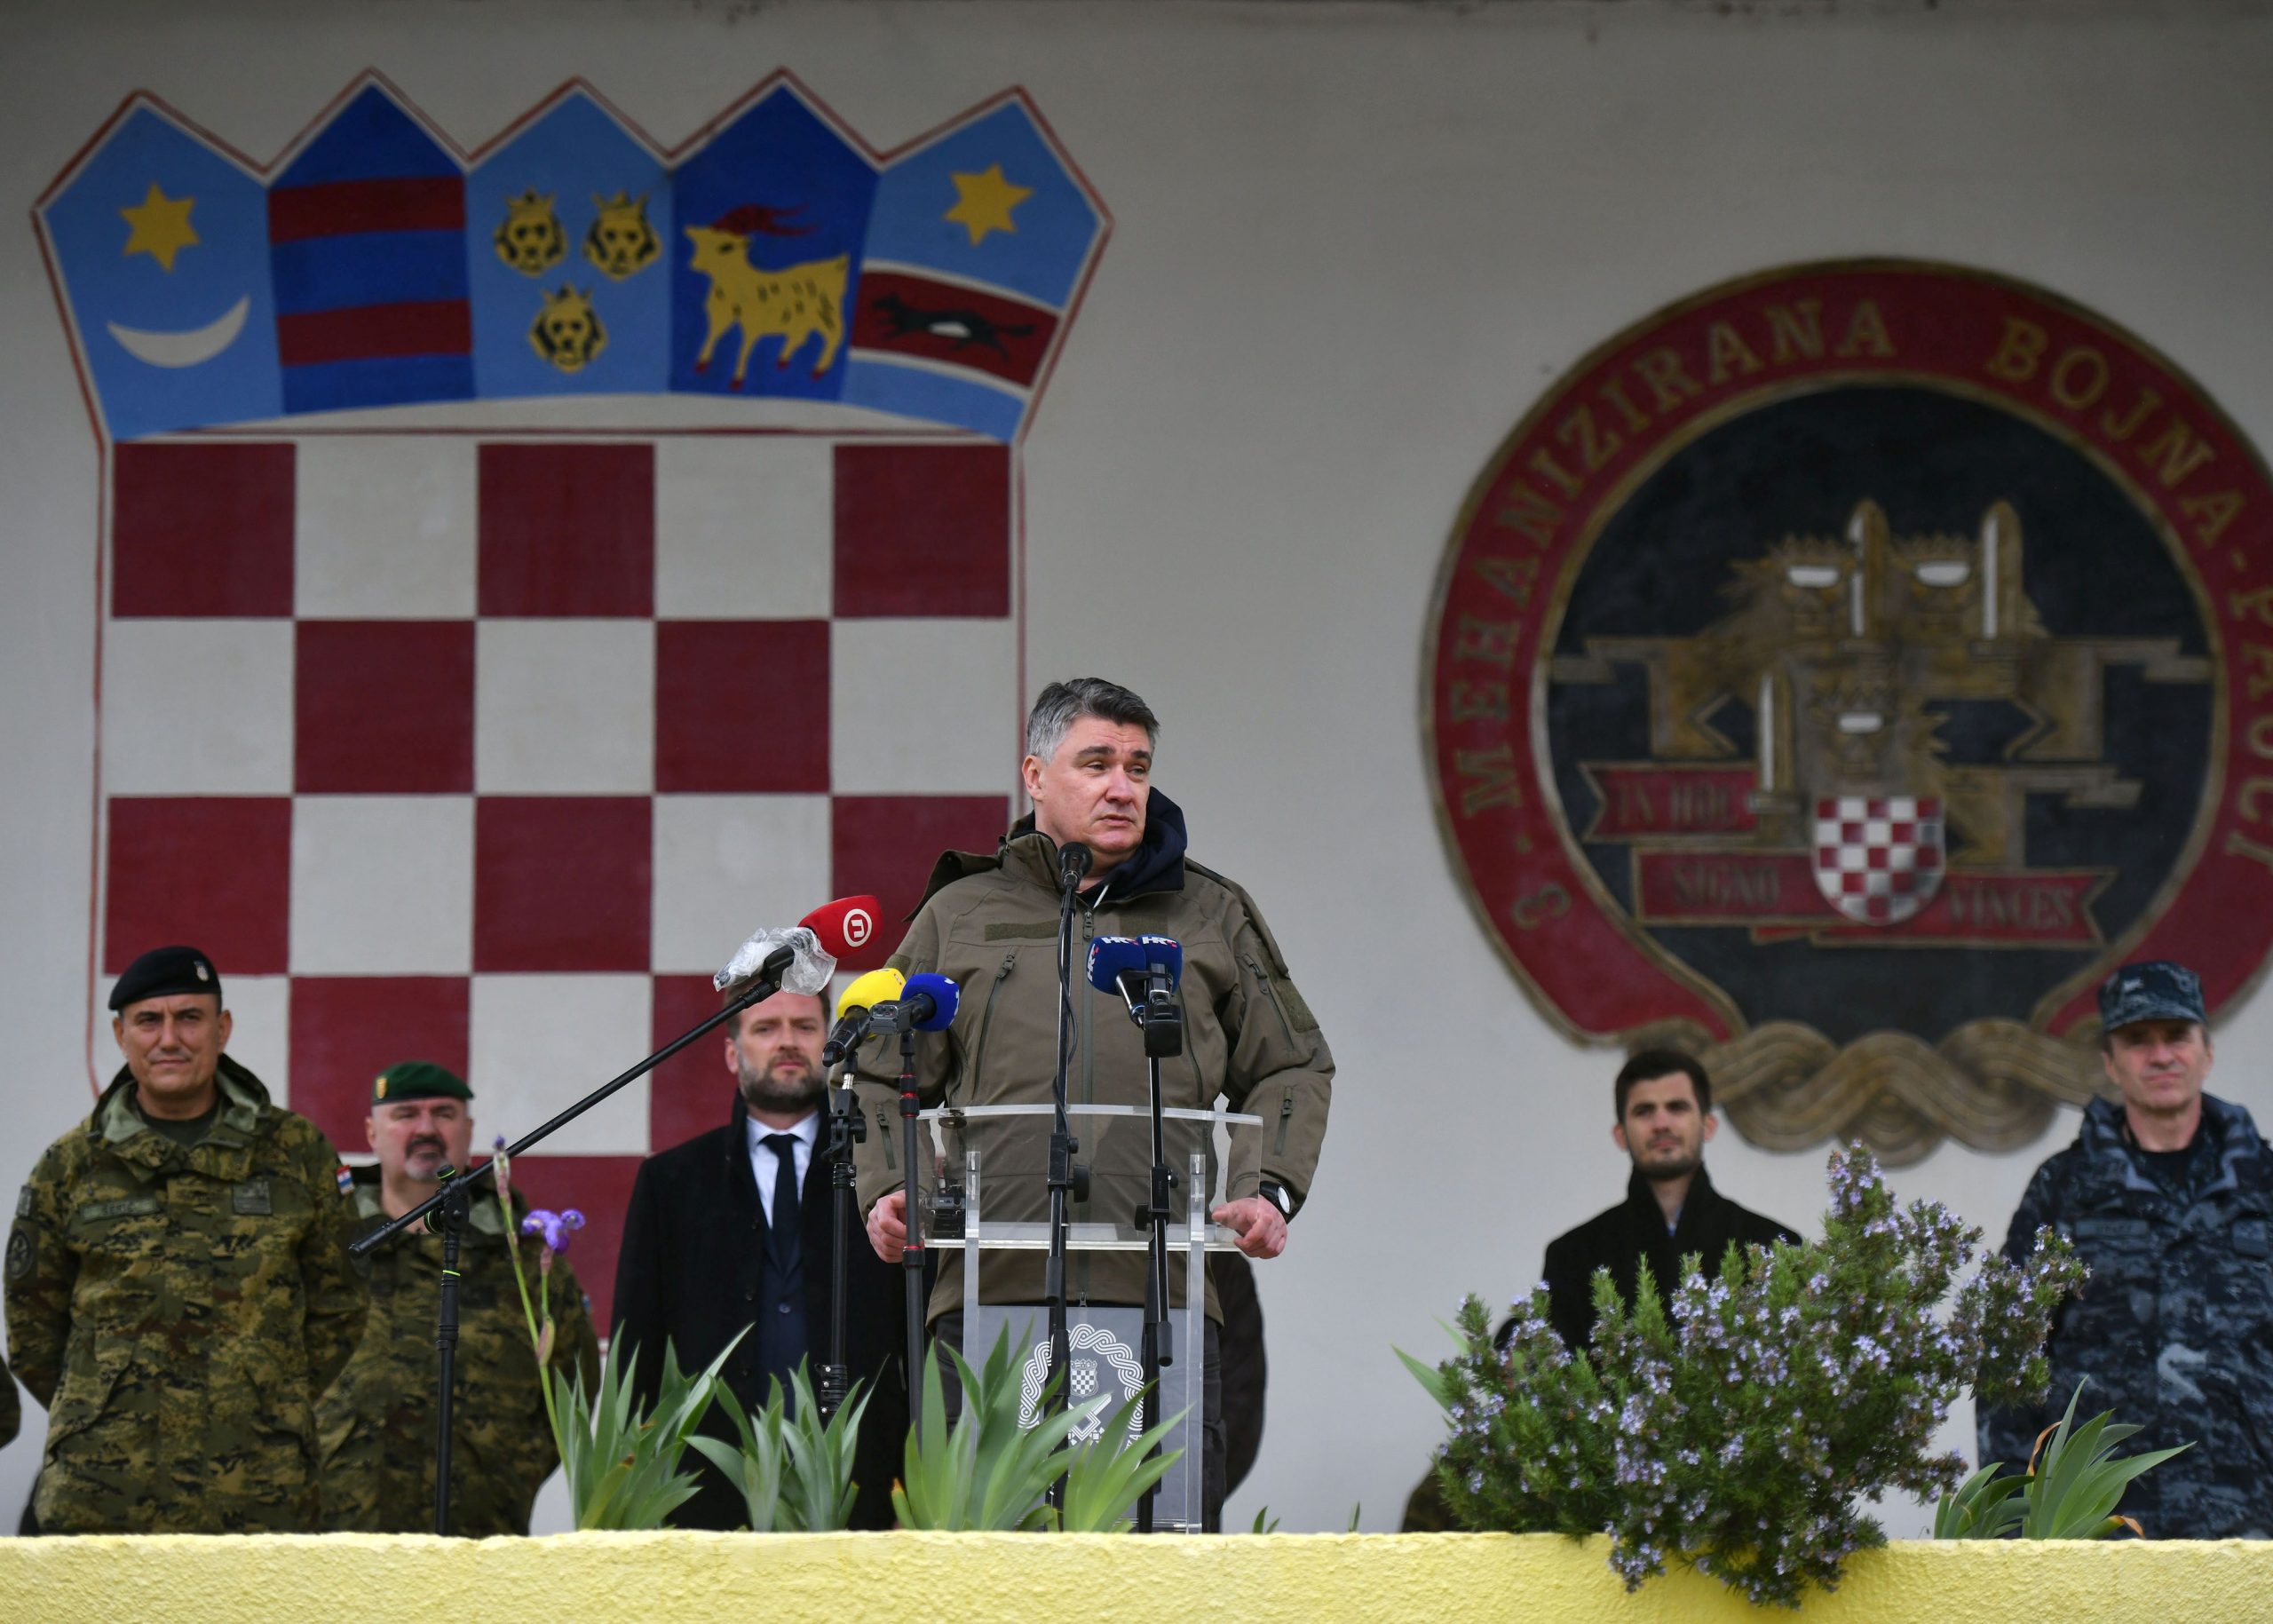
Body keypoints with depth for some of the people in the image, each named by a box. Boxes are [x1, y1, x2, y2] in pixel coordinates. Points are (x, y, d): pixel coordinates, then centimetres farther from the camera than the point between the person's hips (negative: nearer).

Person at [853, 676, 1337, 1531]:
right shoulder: (961, 915, 16)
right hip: (991, 1288, 0)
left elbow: (1290, 1070, 18)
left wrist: (1269, 1191, 1)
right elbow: (883, 1078, 19)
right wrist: (885, 1193, 1)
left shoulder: (1211, 916, 17)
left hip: (1162, 1294, 0)